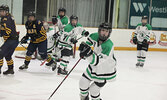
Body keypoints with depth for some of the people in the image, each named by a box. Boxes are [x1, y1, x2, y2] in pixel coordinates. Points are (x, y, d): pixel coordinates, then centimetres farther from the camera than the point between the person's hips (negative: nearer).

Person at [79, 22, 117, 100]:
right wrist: (84, 45, 0)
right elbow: (90, 39, 15)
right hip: (94, 66, 7)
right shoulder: (95, 36, -14)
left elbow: (96, 61, -38)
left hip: (105, 71, -6)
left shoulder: (108, 46, -34)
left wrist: (89, 53, -51)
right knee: (83, 82, 12)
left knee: (93, 90, -2)